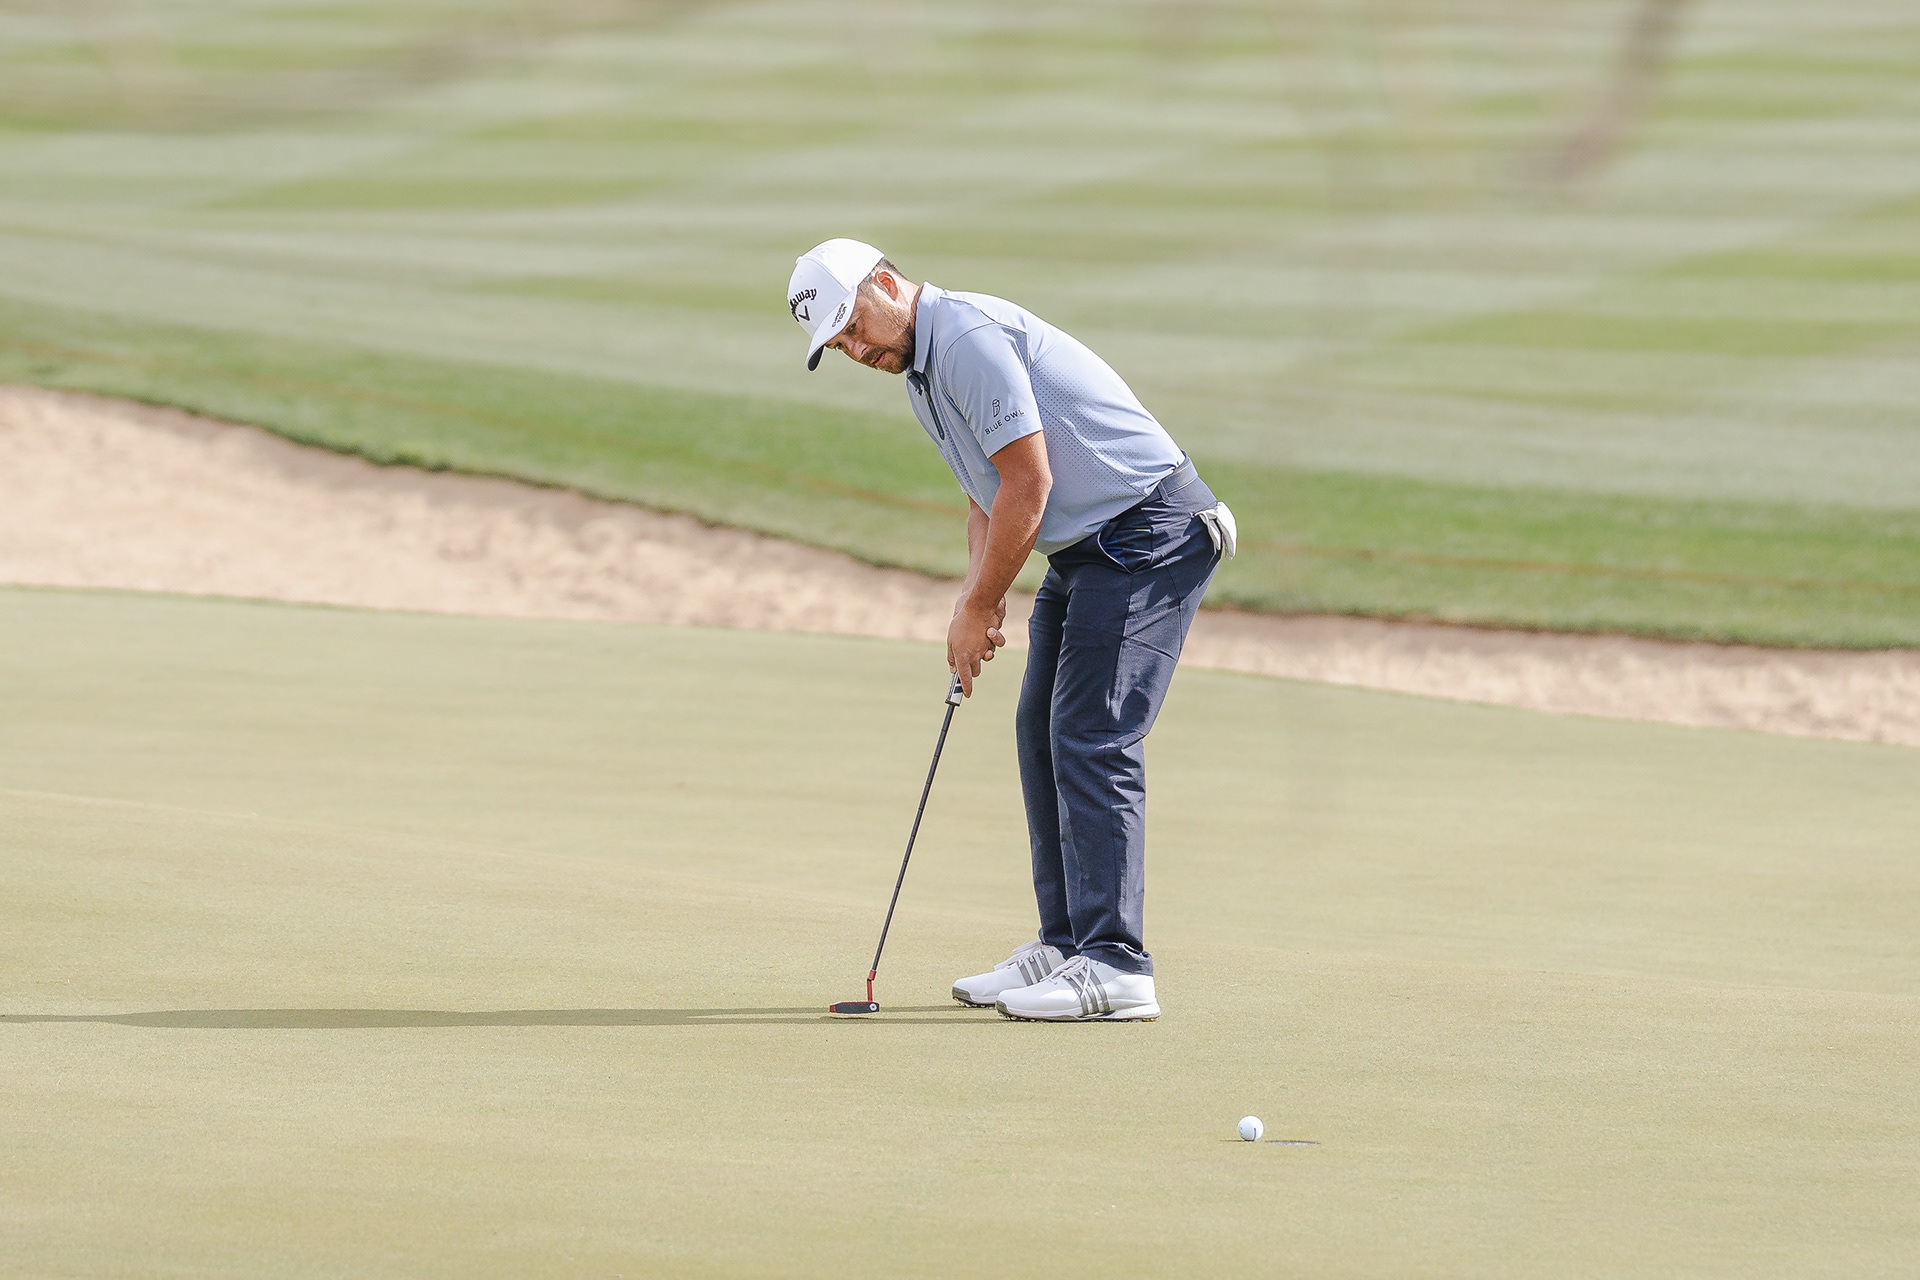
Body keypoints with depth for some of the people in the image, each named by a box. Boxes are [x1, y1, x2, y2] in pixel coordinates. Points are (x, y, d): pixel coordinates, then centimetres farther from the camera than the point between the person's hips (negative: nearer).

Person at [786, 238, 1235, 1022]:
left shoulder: (970, 335, -18)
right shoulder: (921, 372, 16)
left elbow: (1028, 482, -20)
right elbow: (989, 495, 22)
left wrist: (979, 609, -11)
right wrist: (977, 595, 4)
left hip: (1148, 534, -11)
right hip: (1087, 545, 11)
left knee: (1091, 740, -15)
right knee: (1042, 736, 11)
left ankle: (1114, 966, -19)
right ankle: (1066, 945, 16)